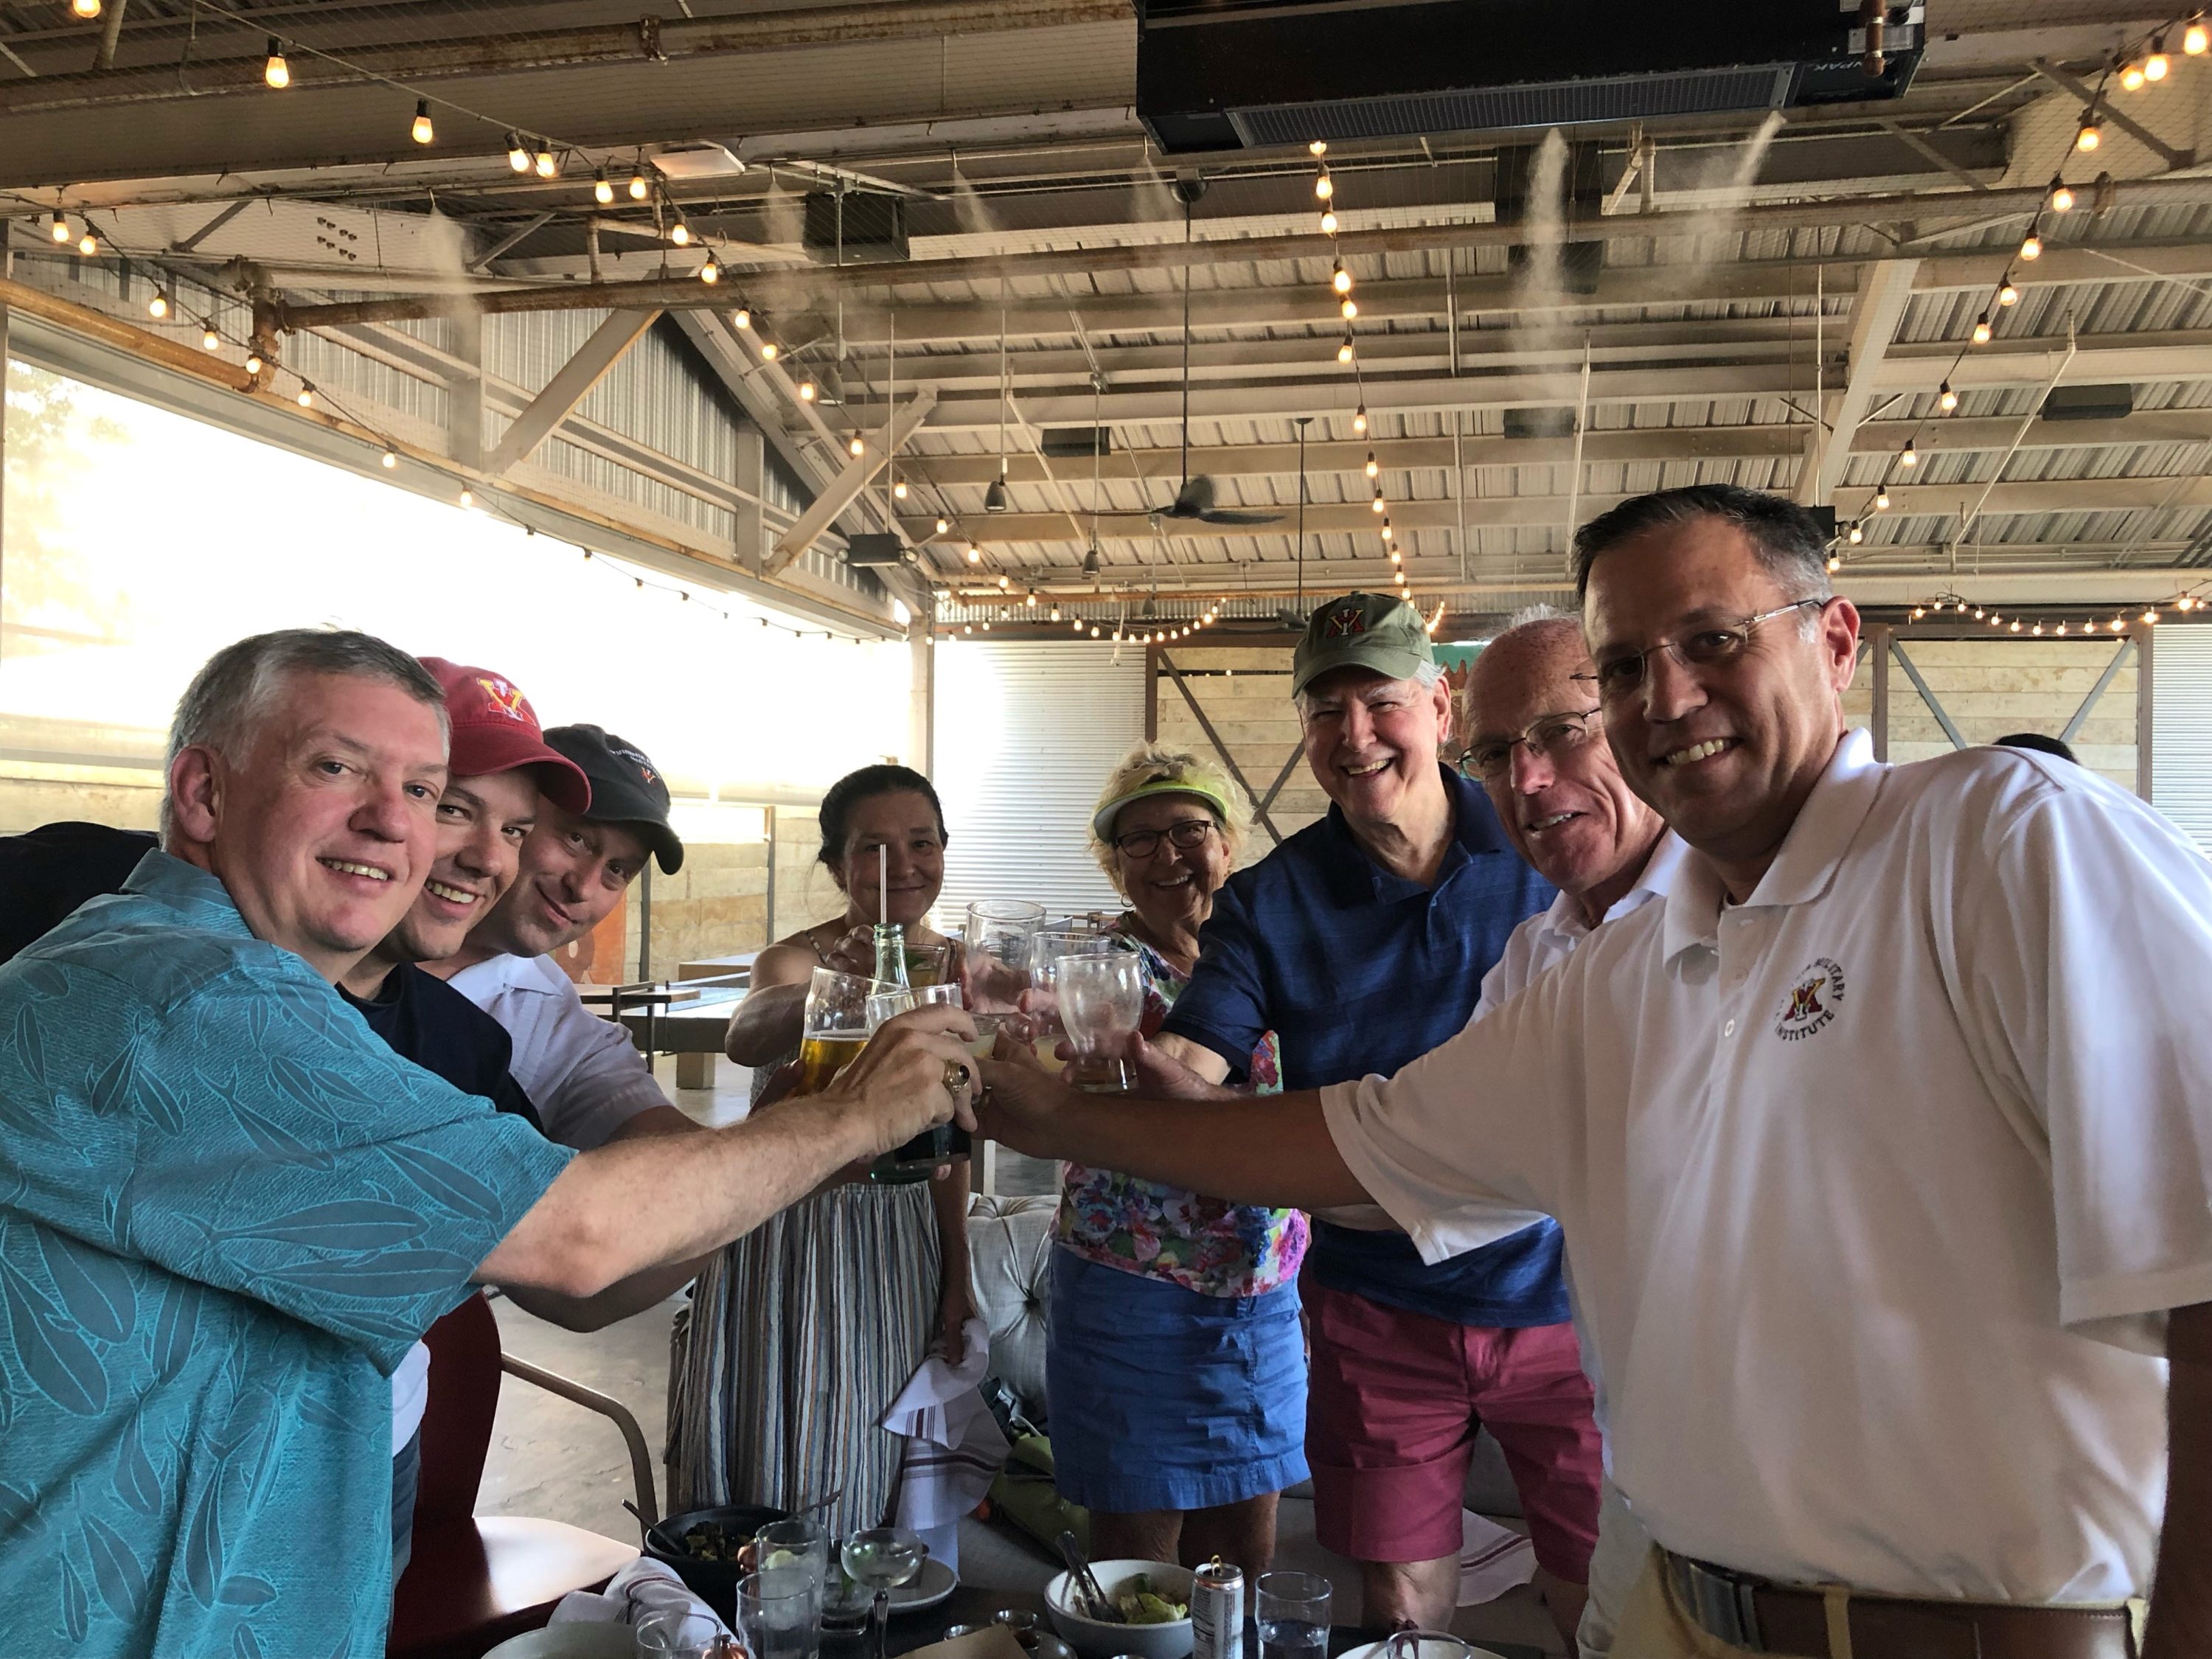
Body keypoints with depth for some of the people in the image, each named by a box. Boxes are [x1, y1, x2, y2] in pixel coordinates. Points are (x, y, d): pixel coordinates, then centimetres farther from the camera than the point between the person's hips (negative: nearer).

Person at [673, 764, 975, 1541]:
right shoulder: (799, 956, -16)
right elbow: (746, 1037, -42)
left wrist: (956, 1270, 9)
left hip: (902, 1245, 5)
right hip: (790, 1236, -5)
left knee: (869, 1487, 17)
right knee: (778, 1471, 6)